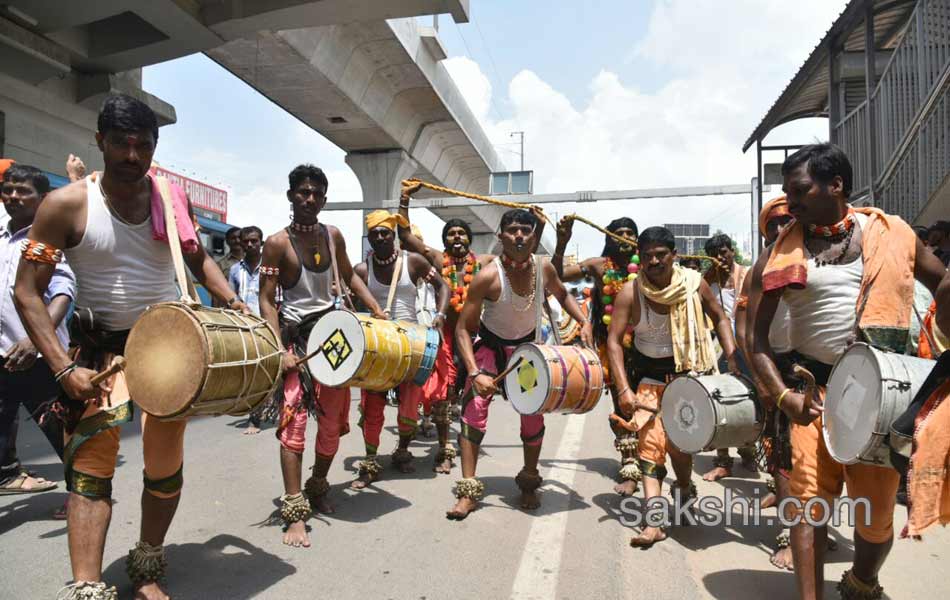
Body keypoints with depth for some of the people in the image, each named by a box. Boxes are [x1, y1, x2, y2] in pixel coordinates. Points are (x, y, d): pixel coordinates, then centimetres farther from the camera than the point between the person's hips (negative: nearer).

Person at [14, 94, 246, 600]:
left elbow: (198, 259, 15)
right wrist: (63, 368, -18)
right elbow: (27, 292, -10)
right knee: (90, 465, -9)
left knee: (165, 464, 7)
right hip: (98, 348, -2)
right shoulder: (66, 204, -10)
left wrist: (233, 303, -2)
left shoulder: (174, 198, -1)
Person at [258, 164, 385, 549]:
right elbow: (266, 301, -10)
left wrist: (376, 311, 8)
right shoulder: (277, 243, -9)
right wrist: (280, 350, -19)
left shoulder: (333, 236, 5)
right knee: (294, 422, -10)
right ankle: (295, 513, -4)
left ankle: (317, 489, 32)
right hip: (296, 336, -5)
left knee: (333, 420, 11)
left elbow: (349, 277, 19)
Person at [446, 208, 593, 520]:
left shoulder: (544, 268, -17)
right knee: (474, 407, -18)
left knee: (533, 411, 3)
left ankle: (529, 483, 25)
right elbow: (463, 329, -25)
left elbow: (562, 294, 8)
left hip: (527, 346, 4)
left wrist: (584, 322, -7)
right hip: (490, 345, -3)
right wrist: (475, 373, -35)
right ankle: (468, 490, -9)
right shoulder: (488, 277, -29)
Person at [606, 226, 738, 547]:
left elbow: (720, 319, 6)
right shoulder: (630, 293, -13)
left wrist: (732, 358, -5)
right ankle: (654, 521, -11)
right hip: (649, 375, 0)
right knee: (651, 441, -12)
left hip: (691, 372, 1)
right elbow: (614, 341, -14)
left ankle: (685, 489, 30)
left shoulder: (694, 283, -9)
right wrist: (624, 389, -21)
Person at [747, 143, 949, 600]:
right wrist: (782, 394, -12)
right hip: (815, 387, 0)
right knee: (809, 497, -9)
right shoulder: (786, 249, 0)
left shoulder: (891, 233, 1)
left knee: (877, 506, 9)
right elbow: (758, 335, -1)